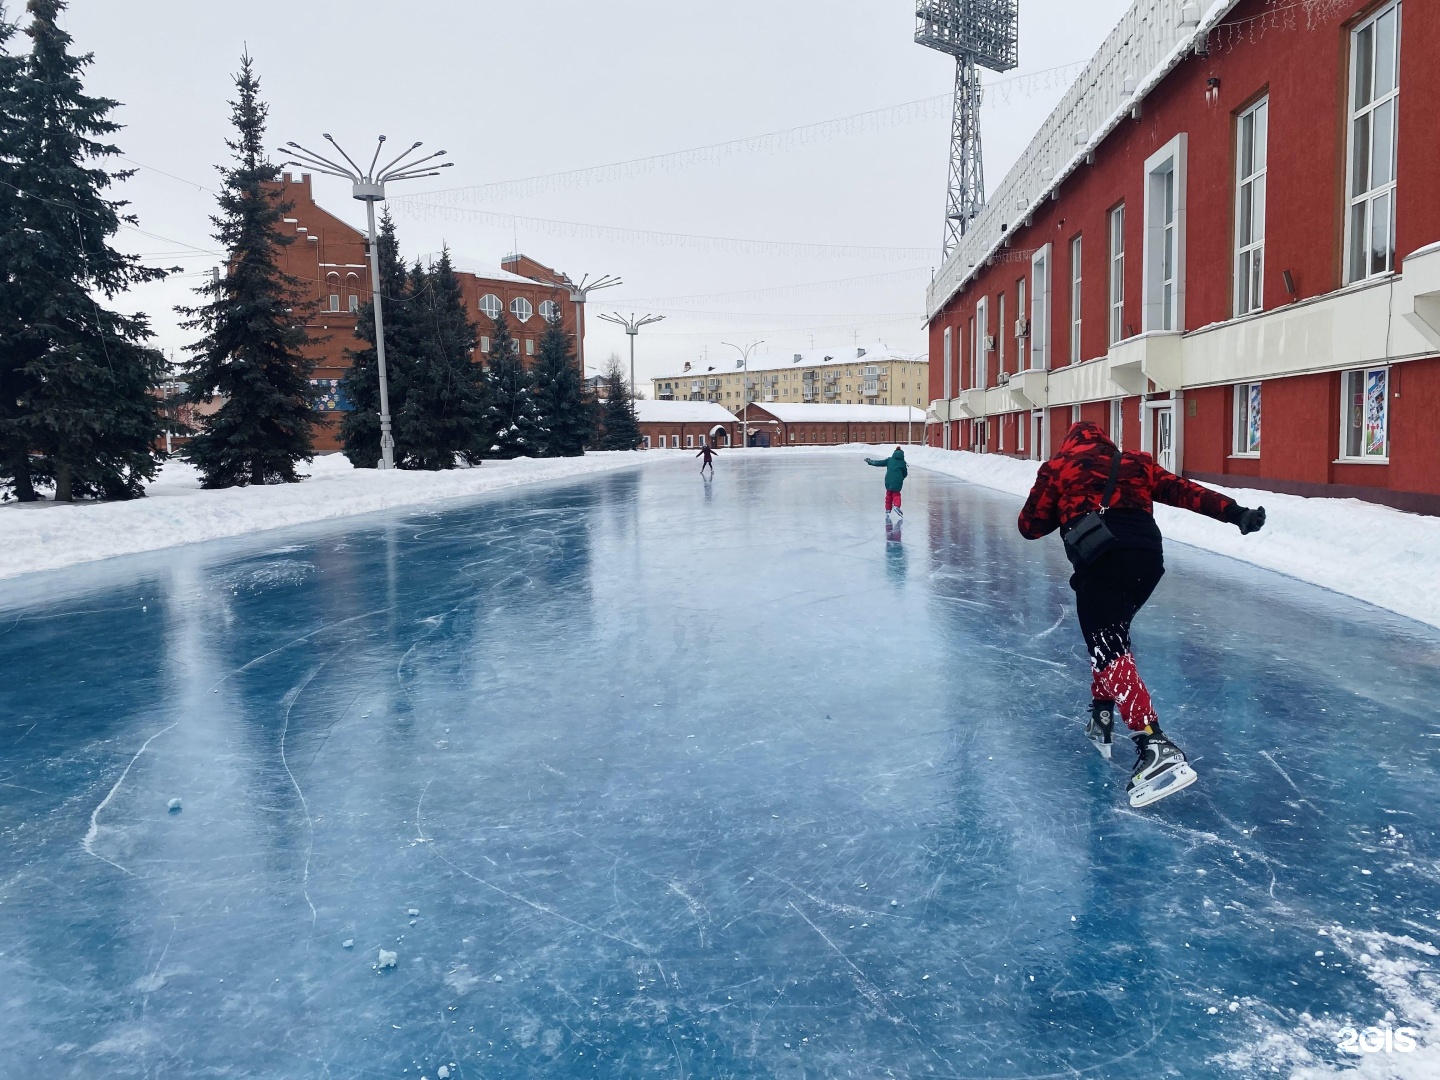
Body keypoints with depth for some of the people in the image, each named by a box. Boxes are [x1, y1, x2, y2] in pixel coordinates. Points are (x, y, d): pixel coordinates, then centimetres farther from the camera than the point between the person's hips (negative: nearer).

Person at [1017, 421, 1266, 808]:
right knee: (1108, 634, 27)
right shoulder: (1136, 462, 26)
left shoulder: (1057, 467, 18)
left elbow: (1030, 526, 17)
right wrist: (1234, 512, 12)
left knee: (1110, 652, -12)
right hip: (1148, 558, 6)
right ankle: (1102, 719, 29)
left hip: (1102, 563, -5)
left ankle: (1156, 747, -29)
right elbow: (1184, 491, 16)